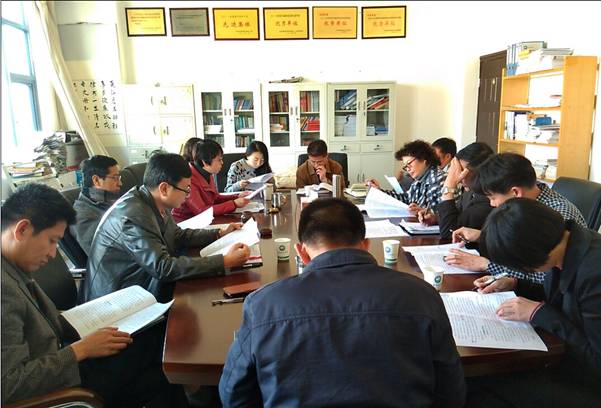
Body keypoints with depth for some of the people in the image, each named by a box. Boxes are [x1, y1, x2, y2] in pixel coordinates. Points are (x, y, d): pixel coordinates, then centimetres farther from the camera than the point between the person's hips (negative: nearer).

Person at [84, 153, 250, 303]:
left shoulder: (156, 204, -3)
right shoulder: (133, 217, -28)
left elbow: (178, 236, 12)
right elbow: (164, 267, -32)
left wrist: (220, 234, 3)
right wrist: (225, 261, -33)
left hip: (141, 287, 8)